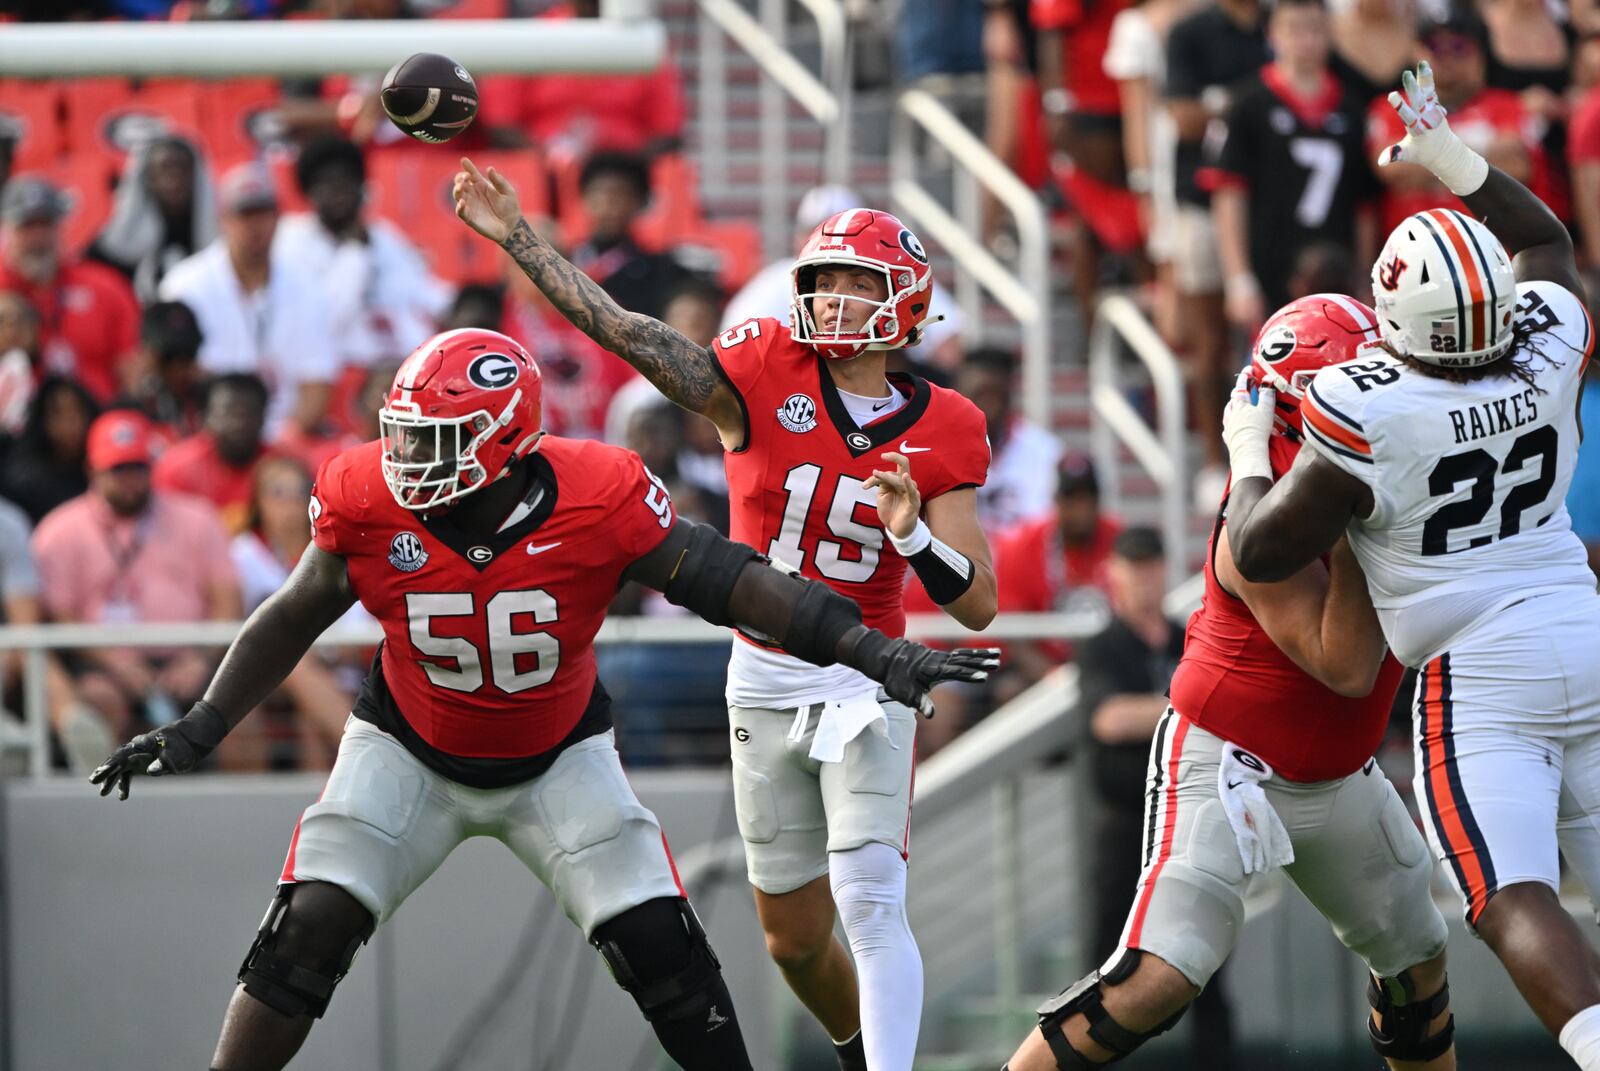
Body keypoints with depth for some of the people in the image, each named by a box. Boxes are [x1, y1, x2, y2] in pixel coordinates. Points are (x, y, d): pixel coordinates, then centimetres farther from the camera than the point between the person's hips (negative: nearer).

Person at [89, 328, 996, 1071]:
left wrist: (871, 651, -28)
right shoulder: (369, 502, -22)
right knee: (310, 931, -13)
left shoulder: (600, 502, -28)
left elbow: (730, 584, -22)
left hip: (559, 759, 0)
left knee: (658, 944, -10)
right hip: (411, 754, 1)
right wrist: (202, 728, -9)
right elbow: (295, 617, -5)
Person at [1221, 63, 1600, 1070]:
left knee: (1516, 902, -15)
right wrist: (1453, 159, 28)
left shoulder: (1366, 417, -17)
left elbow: (1262, 551, -6)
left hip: (1478, 675, -6)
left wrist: (1248, 449, 10)